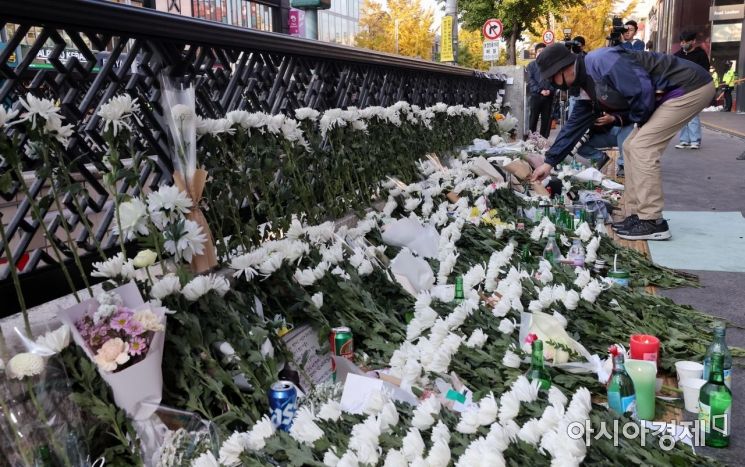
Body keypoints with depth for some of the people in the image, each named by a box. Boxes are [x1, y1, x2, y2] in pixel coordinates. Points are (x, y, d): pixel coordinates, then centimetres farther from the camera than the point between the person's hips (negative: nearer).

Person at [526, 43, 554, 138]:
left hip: (548, 96, 2)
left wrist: (550, 90, -10)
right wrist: (540, 90, -12)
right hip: (536, 95, -2)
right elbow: (530, 80, -1)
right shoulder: (531, 65, 9)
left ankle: (544, 139, 8)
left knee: (546, 119, 3)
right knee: (533, 118, -2)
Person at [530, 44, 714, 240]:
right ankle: (637, 215, 13)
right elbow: (575, 124, 17)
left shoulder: (601, 62, -22)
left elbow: (642, 89, -26)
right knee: (631, 148, 9)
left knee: (642, 147, -14)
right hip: (668, 95, 10)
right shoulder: (587, 83, 10)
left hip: (690, 87, -10)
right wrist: (550, 161, 17)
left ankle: (652, 222, -8)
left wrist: (638, 120, -7)